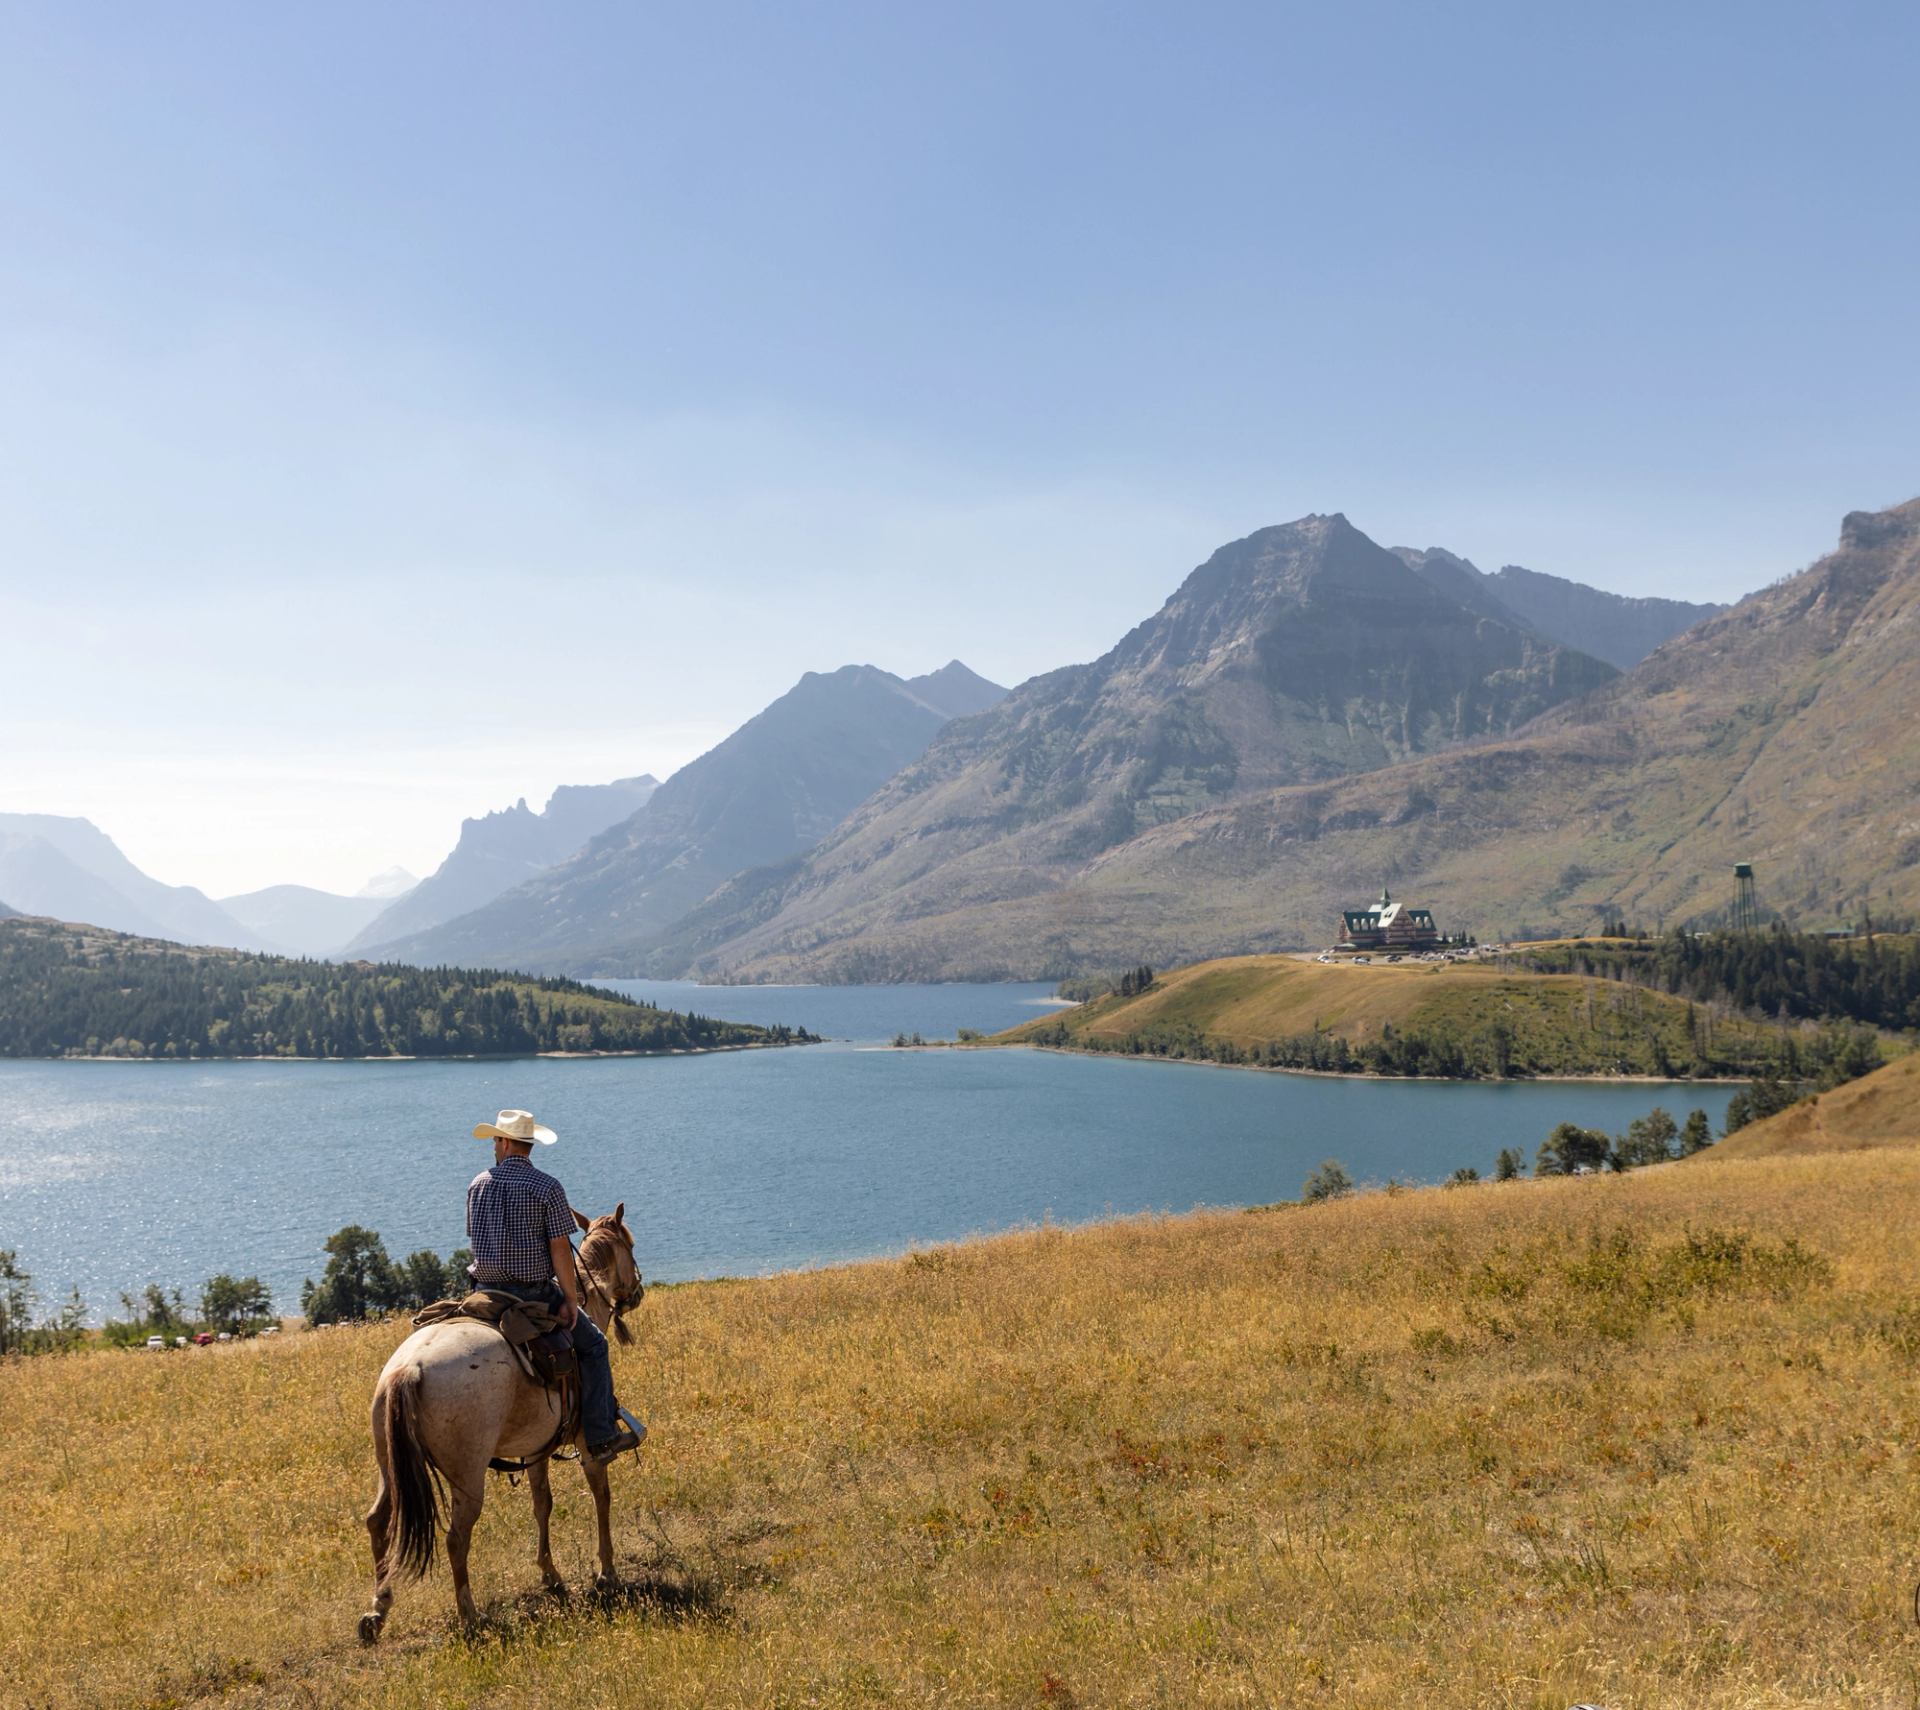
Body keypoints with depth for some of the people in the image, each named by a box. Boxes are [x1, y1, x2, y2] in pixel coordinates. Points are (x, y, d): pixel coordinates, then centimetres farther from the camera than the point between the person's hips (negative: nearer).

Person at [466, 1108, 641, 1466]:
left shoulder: (478, 1185, 4)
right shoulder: (547, 1187, -10)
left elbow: (475, 1240, 12)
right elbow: (560, 1249, -12)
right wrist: (571, 1301, -5)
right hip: (535, 1293, -4)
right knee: (592, 1345, 11)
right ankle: (600, 1437, 5)